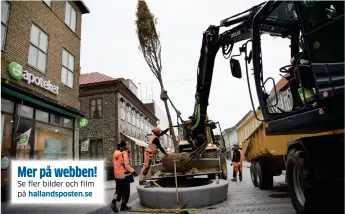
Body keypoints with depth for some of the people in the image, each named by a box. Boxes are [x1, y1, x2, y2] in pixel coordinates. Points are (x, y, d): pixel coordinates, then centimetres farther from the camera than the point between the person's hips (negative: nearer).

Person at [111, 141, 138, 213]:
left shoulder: (115, 153, 6)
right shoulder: (124, 153, -18)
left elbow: (117, 163, 12)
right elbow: (126, 165, -23)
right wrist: (133, 172, -17)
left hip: (117, 175, 7)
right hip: (124, 175, -7)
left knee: (118, 190, 19)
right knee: (125, 191, 8)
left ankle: (114, 202, 5)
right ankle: (123, 206, 16)